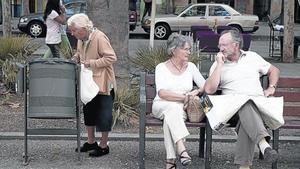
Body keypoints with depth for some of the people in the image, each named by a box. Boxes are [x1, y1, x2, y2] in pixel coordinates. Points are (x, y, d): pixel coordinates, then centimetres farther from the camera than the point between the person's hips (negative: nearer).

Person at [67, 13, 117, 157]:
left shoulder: (100, 38, -22)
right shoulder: (81, 39, 3)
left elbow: (111, 58, -23)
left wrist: (91, 63, -24)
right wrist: (76, 58, 1)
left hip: (102, 83, -8)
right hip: (88, 82, 8)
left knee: (103, 115, 2)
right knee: (88, 111, 17)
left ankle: (103, 146, 15)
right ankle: (91, 142, 32)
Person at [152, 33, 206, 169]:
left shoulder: (190, 67, 11)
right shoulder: (161, 67, 0)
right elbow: (161, 93, -14)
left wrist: (197, 92, -14)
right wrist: (184, 96, -23)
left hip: (183, 108, 2)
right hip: (162, 106, -2)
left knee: (170, 116, -33)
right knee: (174, 107, -37)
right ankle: (181, 149, -49)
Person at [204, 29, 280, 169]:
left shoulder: (252, 57, 20)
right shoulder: (218, 65, 15)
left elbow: (274, 70, 32)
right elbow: (209, 90, -2)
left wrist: (271, 87, 14)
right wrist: (220, 64, 0)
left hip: (258, 104, 1)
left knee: (246, 120, -36)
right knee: (245, 103, -39)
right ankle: (263, 142, -57)